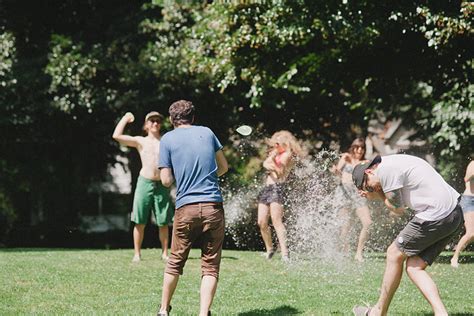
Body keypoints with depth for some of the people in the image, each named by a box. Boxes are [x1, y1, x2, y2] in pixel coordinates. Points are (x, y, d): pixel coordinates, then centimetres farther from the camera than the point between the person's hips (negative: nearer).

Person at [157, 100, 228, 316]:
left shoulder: (167, 139, 3)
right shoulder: (207, 132, 10)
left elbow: (166, 180, -1)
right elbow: (224, 167, 18)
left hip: (186, 209, -1)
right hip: (213, 207, 1)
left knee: (175, 262, 15)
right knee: (210, 266, 3)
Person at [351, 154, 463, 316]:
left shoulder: (385, 169, -10)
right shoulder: (394, 163, 20)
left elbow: (398, 209, -4)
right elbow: (401, 202, 21)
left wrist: (379, 195, 11)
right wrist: (377, 195, 11)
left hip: (435, 216, -9)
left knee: (395, 254, 7)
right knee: (414, 268, 10)